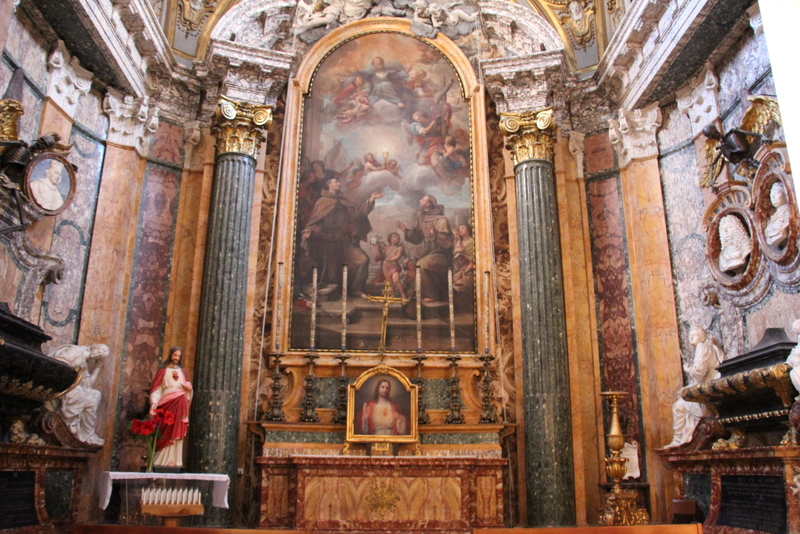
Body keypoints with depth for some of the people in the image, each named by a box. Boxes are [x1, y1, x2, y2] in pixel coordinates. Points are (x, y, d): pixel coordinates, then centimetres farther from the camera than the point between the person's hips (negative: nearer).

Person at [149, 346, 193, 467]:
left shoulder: (181, 371, 19)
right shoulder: (163, 370, 7)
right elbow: (157, 388, -1)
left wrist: (188, 388, -2)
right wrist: (154, 403, -14)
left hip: (180, 404, 3)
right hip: (167, 403, -3)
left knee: (177, 433, -2)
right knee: (167, 433, -7)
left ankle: (174, 460, -2)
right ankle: (163, 461, -3)